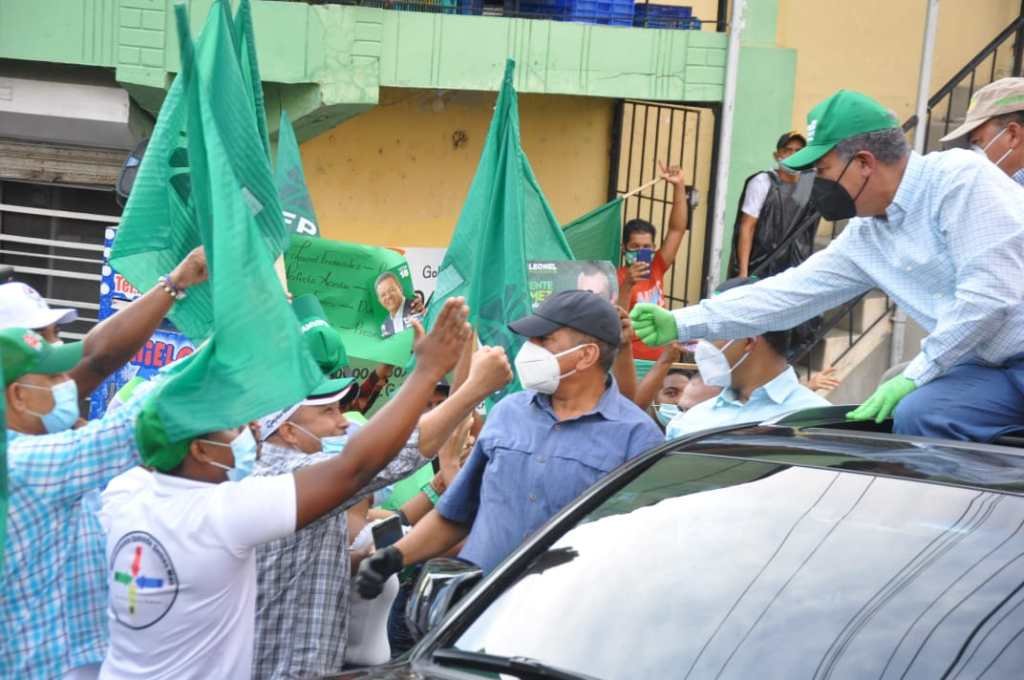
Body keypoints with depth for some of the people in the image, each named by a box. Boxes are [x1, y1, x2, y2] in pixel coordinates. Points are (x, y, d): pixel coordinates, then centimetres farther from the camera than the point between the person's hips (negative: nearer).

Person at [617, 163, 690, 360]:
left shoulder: (655, 269, 7)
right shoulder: (617, 279, -7)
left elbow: (677, 230, 7)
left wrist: (679, 186, 0)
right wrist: (628, 285, -28)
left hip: (661, 358, 6)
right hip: (632, 359, -6)